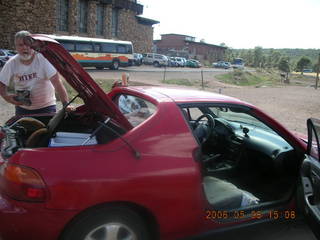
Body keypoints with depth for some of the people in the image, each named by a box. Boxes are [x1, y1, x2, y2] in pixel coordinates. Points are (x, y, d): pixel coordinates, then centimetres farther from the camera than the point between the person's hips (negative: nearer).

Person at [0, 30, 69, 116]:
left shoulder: (43, 59, -14)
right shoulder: (11, 64, -4)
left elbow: (57, 83, -22)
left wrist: (66, 104, -31)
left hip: (46, 107, -3)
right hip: (22, 109, 3)